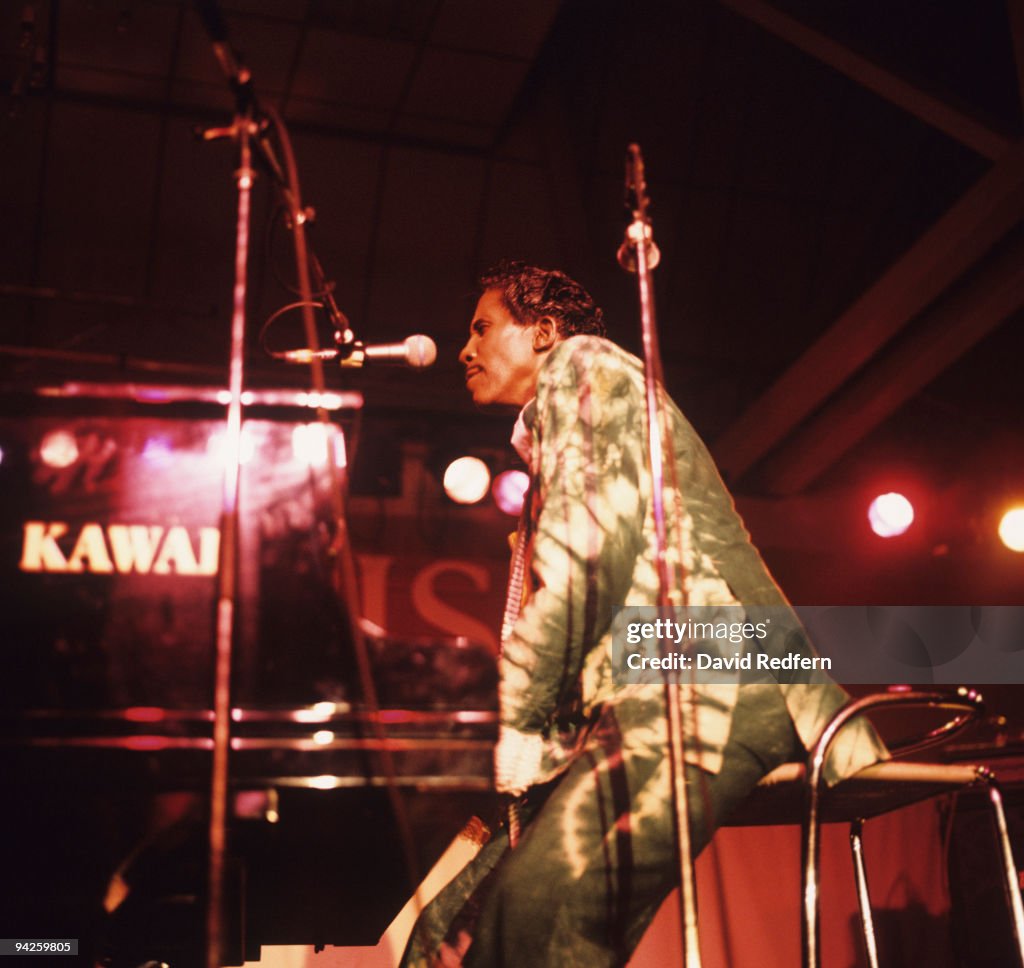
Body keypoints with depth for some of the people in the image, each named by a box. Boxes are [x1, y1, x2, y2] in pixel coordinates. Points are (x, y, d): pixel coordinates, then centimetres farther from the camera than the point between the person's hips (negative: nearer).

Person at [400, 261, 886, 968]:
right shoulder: (551, 440, 37)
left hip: (700, 678, -10)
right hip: (645, 705, 10)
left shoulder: (582, 364, 9)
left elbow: (592, 537, -9)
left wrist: (522, 718, -6)